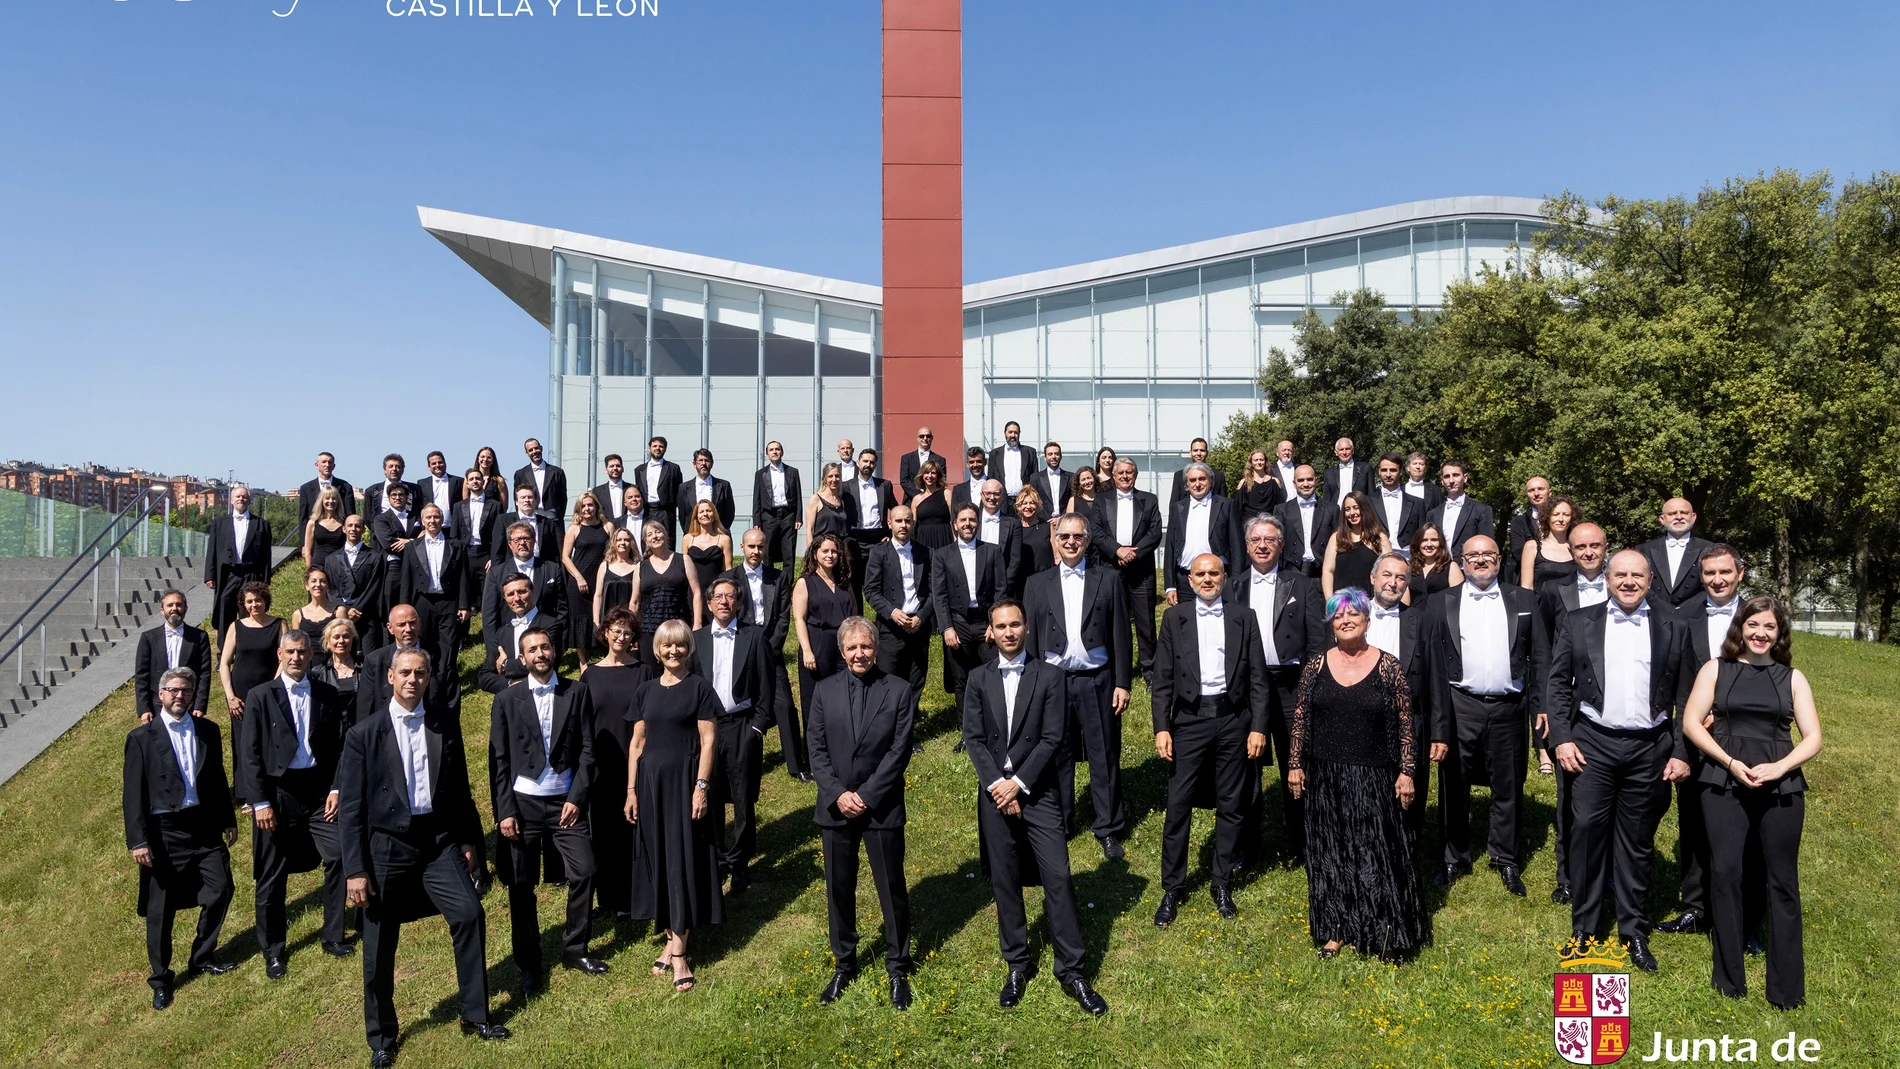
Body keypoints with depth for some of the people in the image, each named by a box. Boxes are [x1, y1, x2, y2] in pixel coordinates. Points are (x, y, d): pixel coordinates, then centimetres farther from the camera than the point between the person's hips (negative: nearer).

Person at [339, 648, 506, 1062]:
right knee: (379, 947, 7)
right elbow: (350, 806, -4)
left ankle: (475, 1016, 4)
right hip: (387, 845, -1)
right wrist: (356, 869, -7)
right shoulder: (364, 733, -5)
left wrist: (469, 839, 10)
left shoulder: (445, 724, 3)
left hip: (439, 840, 2)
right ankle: (382, 1036, 27)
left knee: (470, 914, -12)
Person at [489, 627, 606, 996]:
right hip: (522, 803, 0)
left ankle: (574, 949, 14)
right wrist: (504, 811, -6)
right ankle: (529, 965, 19)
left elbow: (587, 749, 1)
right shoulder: (507, 699, 2)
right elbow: (498, 760, 0)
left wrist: (577, 797, -8)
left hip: (566, 802, 1)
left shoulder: (578, 692, 3)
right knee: (521, 886, 5)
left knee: (584, 872, -5)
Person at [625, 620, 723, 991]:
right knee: (658, 859, 8)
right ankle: (671, 938, 19)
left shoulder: (700, 687, -4)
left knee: (682, 860, -2)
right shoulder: (646, 690, 9)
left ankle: (679, 953, 1)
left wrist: (701, 787, -15)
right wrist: (631, 789, 6)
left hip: (684, 781, -5)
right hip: (651, 781, 5)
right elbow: (637, 743, 10)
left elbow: (708, 741, -8)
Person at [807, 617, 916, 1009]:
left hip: (882, 807, -2)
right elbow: (816, 749, 1)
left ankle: (897, 969, 23)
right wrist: (838, 794, -11)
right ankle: (844, 965, 30)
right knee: (838, 889, 12)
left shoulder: (898, 690, -4)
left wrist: (866, 795, -13)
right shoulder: (825, 691, 4)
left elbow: (900, 750, -8)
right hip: (835, 807, 2)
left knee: (892, 891, 6)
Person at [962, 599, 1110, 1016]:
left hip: (1038, 791, -2)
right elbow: (973, 738, 1)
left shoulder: (1049, 675, -2)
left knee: (1058, 879, -4)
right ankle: (1017, 963, 24)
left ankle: (1071, 970, 7)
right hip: (995, 792, 2)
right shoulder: (979, 678, 6)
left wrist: (1018, 783, -12)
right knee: (1004, 881, 9)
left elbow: (1053, 739, -7)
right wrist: (997, 785, -11)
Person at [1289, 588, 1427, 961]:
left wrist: (1407, 772, -6)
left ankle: (1387, 937, 16)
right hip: (1325, 778, 3)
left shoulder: (1388, 666, -5)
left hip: (1373, 777, -3)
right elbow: (1300, 718, 6)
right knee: (1330, 856, 10)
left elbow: (1406, 724, -3)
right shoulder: (1317, 665, 1)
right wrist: (1295, 765, 3)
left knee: (1379, 855, 2)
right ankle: (1335, 931, 23)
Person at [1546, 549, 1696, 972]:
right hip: (1592, 743, -1)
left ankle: (1634, 932, 19)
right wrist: (1561, 738, -4)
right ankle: (1583, 928, 9)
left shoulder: (1672, 629, 7)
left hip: (1650, 749, 1)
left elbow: (1685, 698, 7)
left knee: (1637, 842, 8)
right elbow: (1558, 683, 3)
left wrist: (1681, 752, 1)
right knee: (1587, 830, -2)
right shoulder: (1577, 623, 5)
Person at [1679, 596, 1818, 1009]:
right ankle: (1729, 976, 11)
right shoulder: (1716, 670, 7)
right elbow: (1691, 723, 0)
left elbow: (1813, 737, 4)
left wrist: (1779, 767, -13)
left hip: (1781, 786, 1)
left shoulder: (1792, 678, 10)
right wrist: (1731, 763, -12)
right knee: (1726, 873, -1)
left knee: (1782, 880, 4)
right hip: (1724, 783, -1)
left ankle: (1786, 986, 13)